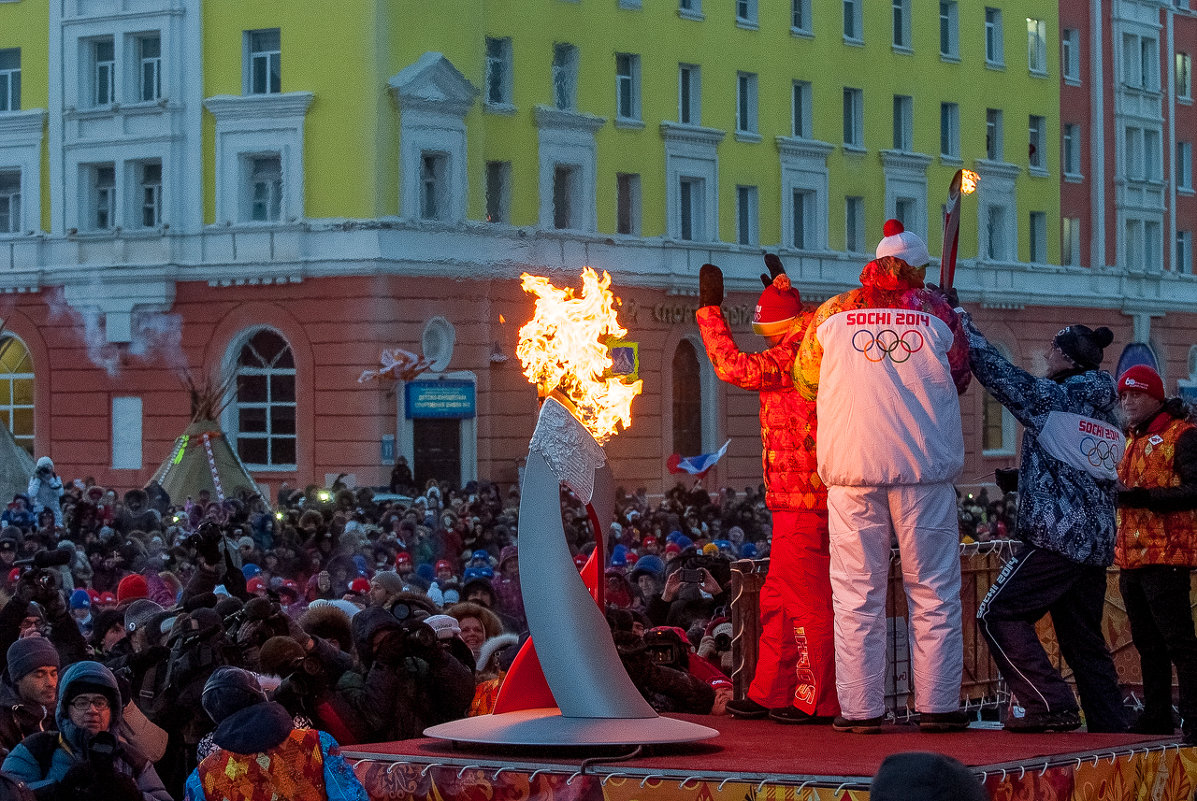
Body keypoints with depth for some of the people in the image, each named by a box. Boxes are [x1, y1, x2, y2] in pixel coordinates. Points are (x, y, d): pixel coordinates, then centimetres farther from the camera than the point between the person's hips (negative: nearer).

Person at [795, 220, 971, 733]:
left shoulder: (833, 314, 7)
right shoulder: (936, 312, 5)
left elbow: (806, 381, 19)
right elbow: (960, 379, 17)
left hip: (851, 465, 1)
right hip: (924, 465, -1)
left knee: (856, 593, 4)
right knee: (934, 590, 5)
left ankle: (861, 708, 2)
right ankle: (938, 705, 4)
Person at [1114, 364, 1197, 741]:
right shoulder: (1131, 441, 20)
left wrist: (1142, 496, -25)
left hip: (1165, 555, -9)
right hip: (1131, 555, 9)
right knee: (1147, 641, 13)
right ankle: (1157, 714, 19)